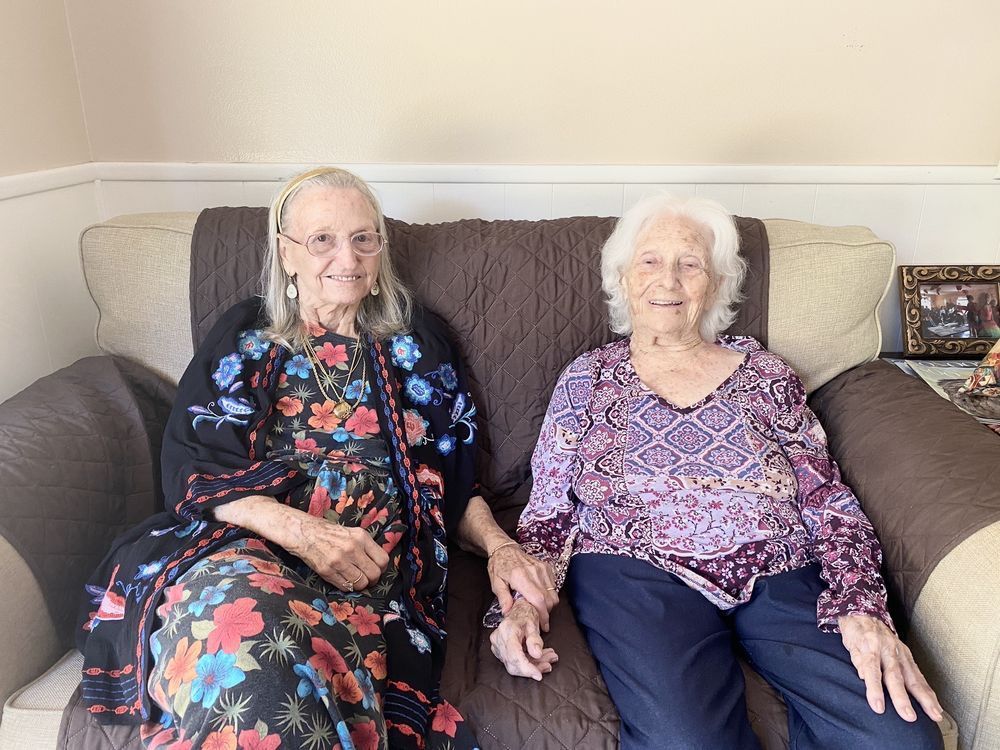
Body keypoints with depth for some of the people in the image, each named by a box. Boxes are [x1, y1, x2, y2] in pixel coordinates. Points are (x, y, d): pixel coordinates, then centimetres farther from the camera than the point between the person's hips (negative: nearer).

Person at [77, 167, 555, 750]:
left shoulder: (418, 342, 18)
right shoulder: (245, 337, 16)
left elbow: (454, 479, 19)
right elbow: (189, 467, 5)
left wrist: (499, 546, -2)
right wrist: (300, 530, -13)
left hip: (369, 568, 0)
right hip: (246, 542, 1)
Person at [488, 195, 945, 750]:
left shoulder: (766, 375, 14)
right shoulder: (587, 379, 12)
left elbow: (829, 503, 10)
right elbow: (548, 511, 10)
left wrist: (861, 608, -7)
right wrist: (523, 601, -8)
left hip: (783, 577, 3)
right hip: (636, 574, -2)